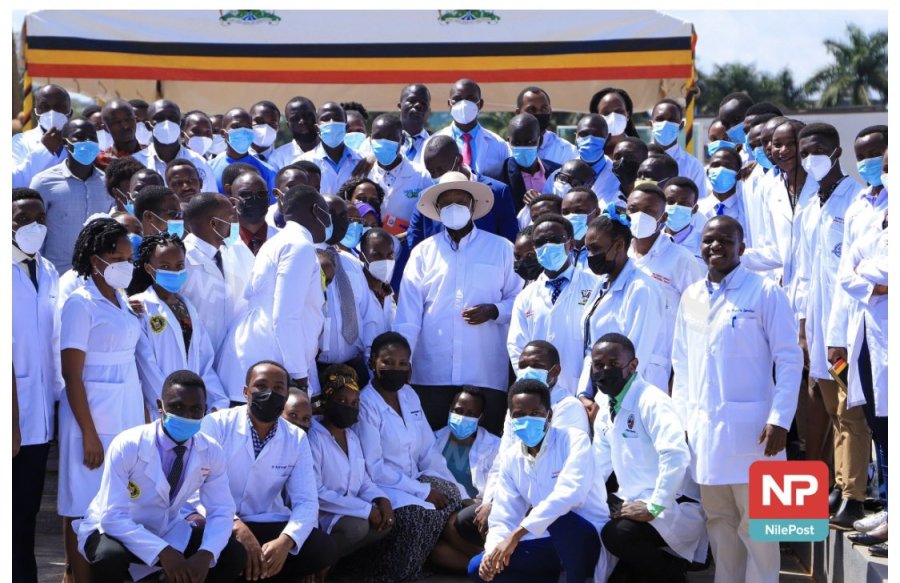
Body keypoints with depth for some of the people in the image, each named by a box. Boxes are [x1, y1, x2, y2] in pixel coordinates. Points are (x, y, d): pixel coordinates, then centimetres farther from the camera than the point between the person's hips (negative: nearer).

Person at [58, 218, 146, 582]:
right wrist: (89, 434, -17)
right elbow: (72, 375, -13)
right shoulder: (81, 303, -10)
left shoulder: (122, 300, 11)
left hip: (128, 412, 7)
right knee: (86, 510, -3)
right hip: (95, 414, -7)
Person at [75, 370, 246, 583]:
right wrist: (163, 552, -39)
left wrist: (205, 554, -30)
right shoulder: (128, 446, -26)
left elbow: (221, 511, -8)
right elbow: (112, 516, -29)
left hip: (167, 531, 4)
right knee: (110, 555, -38)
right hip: (119, 531, -4)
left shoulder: (211, 452, -12)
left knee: (233, 555, -15)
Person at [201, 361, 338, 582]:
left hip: (267, 524, 4)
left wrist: (285, 541, -26)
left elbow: (306, 501, -3)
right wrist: (235, 526, -33)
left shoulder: (297, 439, 2)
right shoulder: (217, 424, -8)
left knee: (324, 549, -20)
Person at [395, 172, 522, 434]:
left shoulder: (501, 249, 9)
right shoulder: (423, 252, 10)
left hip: (487, 374, -1)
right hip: (432, 374, 1)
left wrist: (493, 311, -11)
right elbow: (407, 314, 4)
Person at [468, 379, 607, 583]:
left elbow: (570, 492, -32)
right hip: (554, 544, 6)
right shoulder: (510, 461, 4)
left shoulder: (574, 440, -15)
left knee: (558, 517, -38)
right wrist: (493, 552, -23)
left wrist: (517, 535, -35)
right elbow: (503, 518, 1)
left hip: (590, 540, -6)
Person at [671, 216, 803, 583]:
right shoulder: (690, 298, 12)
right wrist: (680, 416, 9)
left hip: (750, 426, -5)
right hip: (704, 428, 5)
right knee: (719, 519, 10)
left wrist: (779, 419, -13)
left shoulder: (765, 292, -4)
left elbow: (789, 359, -7)